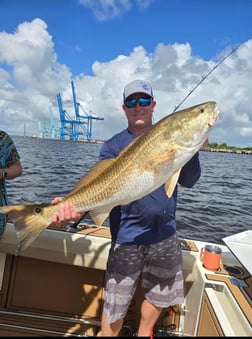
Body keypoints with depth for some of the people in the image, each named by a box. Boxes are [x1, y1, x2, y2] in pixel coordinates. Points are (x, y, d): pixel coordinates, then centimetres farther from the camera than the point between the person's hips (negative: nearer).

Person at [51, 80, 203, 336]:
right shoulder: (113, 146, -4)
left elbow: (189, 181, -3)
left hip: (165, 235, 4)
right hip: (127, 237, -3)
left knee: (158, 296, 22)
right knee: (115, 307, 5)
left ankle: (144, 333, 49)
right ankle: (109, 333, 36)